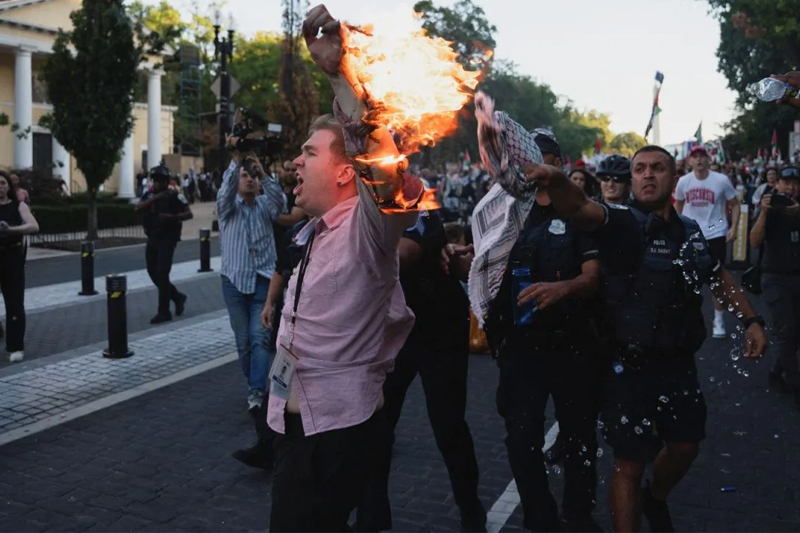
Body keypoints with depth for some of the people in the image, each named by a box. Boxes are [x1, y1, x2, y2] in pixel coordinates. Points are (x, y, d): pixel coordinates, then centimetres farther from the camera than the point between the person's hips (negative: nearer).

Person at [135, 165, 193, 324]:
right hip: (152, 238, 6)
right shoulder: (149, 195, 7)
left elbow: (189, 214, -9)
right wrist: (154, 198, -23)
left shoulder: (174, 196, -7)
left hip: (167, 239, -6)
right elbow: (138, 208, -10)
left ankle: (164, 312, -1)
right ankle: (177, 297, 29)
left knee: (162, 274, -9)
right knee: (153, 272, 9)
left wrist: (172, 217, -25)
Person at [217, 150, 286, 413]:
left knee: (260, 337, -11)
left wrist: (263, 173, -27)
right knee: (243, 340, 8)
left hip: (263, 281, 0)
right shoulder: (228, 206, 4)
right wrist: (236, 161, -32)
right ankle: (255, 384, 25)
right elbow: (225, 190, -18)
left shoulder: (265, 205, 7)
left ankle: (257, 393, -16)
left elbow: (280, 200, -15)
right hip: (235, 281, 1)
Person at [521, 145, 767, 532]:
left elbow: (719, 276, 23)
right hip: (629, 367, -6)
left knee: (685, 445, 21)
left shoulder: (690, 232, 5)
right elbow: (579, 207, -35)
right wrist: (554, 180, -56)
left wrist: (751, 320, 13)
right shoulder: (621, 222, -13)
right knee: (629, 464, 4)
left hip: (679, 364, 6)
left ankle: (655, 499, 51)